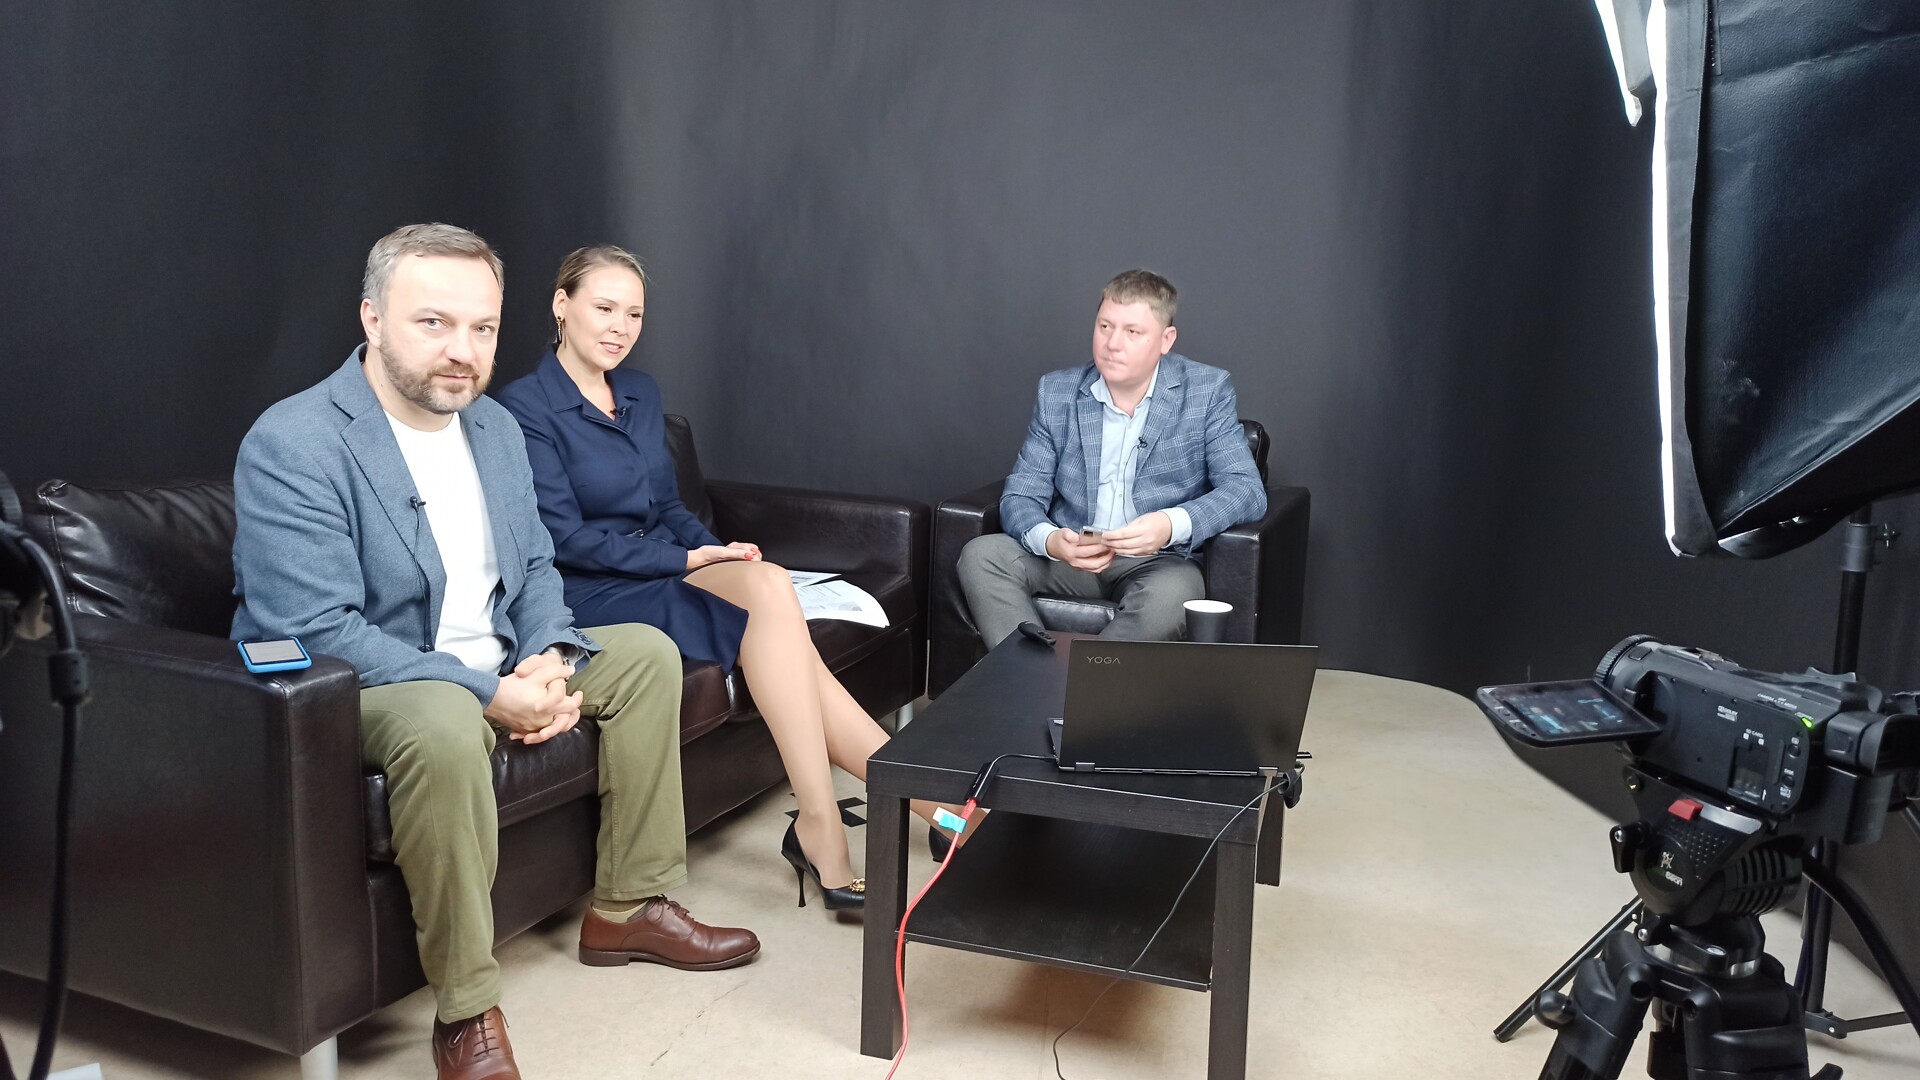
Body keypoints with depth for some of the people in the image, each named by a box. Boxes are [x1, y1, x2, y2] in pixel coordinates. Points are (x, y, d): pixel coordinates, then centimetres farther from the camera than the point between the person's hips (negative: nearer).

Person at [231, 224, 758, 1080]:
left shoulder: (496, 427, 5)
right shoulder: (291, 447, -20)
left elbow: (534, 568, 12)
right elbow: (316, 634, -26)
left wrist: (552, 661, -10)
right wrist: (491, 695, -29)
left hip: (494, 668, 9)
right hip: (355, 689, -8)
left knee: (646, 651, 7)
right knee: (443, 723, -39)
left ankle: (627, 906, 13)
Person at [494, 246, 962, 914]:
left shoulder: (641, 394, 16)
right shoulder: (525, 406, -6)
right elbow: (564, 539, -12)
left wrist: (717, 550, -2)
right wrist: (687, 561, -15)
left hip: (655, 574, 7)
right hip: (589, 597, -6)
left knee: (767, 587, -26)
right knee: (770, 590, -28)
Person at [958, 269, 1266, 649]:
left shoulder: (1207, 390, -2)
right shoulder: (1056, 392, 5)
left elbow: (1248, 489, -9)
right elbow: (1020, 496, 2)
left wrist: (1173, 525, -30)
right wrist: (1049, 541, -23)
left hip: (1157, 561, -2)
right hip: (1068, 556, 3)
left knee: (1170, 596, -37)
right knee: (981, 554, -23)